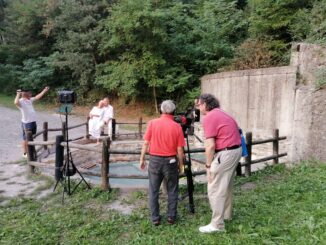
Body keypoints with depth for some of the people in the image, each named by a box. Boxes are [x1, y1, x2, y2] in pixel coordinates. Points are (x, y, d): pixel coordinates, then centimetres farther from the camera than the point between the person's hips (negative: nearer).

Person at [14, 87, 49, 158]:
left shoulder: (30, 100, 9)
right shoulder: (21, 102, -17)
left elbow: (37, 97, 20)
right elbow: (16, 102, -40)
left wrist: (44, 90, 20)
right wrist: (18, 94, -31)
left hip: (33, 122, 8)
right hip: (26, 123, -8)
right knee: (26, 139, 4)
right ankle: (25, 153, 15)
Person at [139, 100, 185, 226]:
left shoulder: (152, 123, -5)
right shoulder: (177, 126, -7)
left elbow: (146, 143, -5)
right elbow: (179, 149, -6)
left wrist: (142, 160, 6)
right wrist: (181, 164, 8)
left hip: (154, 160, 1)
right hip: (170, 161, 0)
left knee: (153, 190, 12)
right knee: (172, 190, 15)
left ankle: (155, 218, 17)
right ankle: (171, 217, 20)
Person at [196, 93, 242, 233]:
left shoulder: (208, 118, -13)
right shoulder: (221, 113, 16)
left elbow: (210, 145, -18)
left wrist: (208, 165, -10)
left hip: (226, 153, -10)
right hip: (236, 150, 10)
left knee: (215, 189, -2)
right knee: (226, 185, 23)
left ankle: (217, 224, 4)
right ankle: (227, 213, 38)